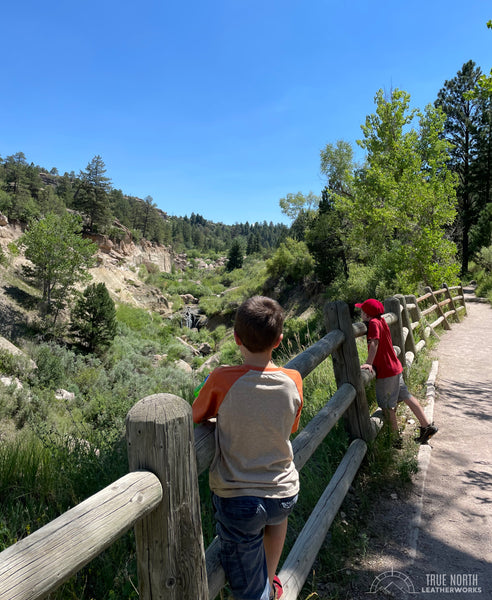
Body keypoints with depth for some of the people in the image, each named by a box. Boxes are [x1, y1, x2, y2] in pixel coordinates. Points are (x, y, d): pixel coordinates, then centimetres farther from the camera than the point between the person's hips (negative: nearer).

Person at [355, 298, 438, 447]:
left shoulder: (373, 323, -18)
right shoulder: (381, 321, 8)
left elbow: (374, 342, -33)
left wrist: (369, 363, -38)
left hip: (385, 372, -9)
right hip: (395, 368, 9)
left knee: (387, 406, 4)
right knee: (406, 397, 18)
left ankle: (395, 439, 14)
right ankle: (427, 425, 24)